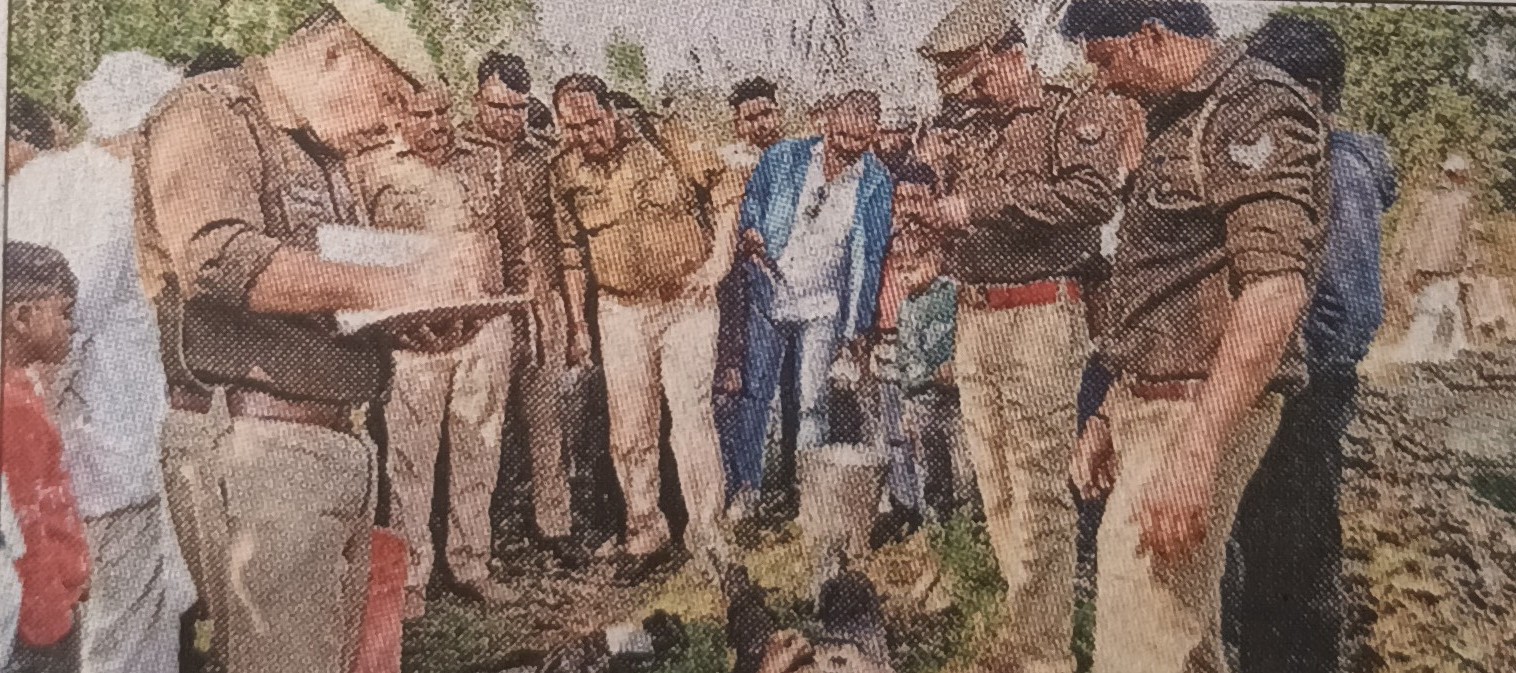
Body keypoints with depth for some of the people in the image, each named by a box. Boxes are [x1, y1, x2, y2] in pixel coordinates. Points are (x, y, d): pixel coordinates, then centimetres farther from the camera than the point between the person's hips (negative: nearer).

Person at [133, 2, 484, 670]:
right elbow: (220, 261, -22)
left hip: (342, 439, 9)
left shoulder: (324, 157, 22)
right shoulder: (208, 113, -5)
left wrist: (413, 329, 4)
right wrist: (398, 283, -20)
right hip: (255, 439, -9)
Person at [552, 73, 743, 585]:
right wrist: (577, 323, 11)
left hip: (687, 301, -3)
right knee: (629, 431, 6)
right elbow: (571, 248, 11)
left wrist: (720, 255, -9)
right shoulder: (566, 171, 1)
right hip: (621, 311, 3)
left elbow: (723, 186, 0)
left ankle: (707, 536, 2)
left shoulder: (664, 142, -8)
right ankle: (646, 539, 20)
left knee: (691, 416, -10)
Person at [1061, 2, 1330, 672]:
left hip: (1193, 410, -10)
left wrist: (1195, 452, -28)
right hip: (1146, 404, 10)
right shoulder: (1174, 119, 17)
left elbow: (1275, 291, -24)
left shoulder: (1259, 107, -12)